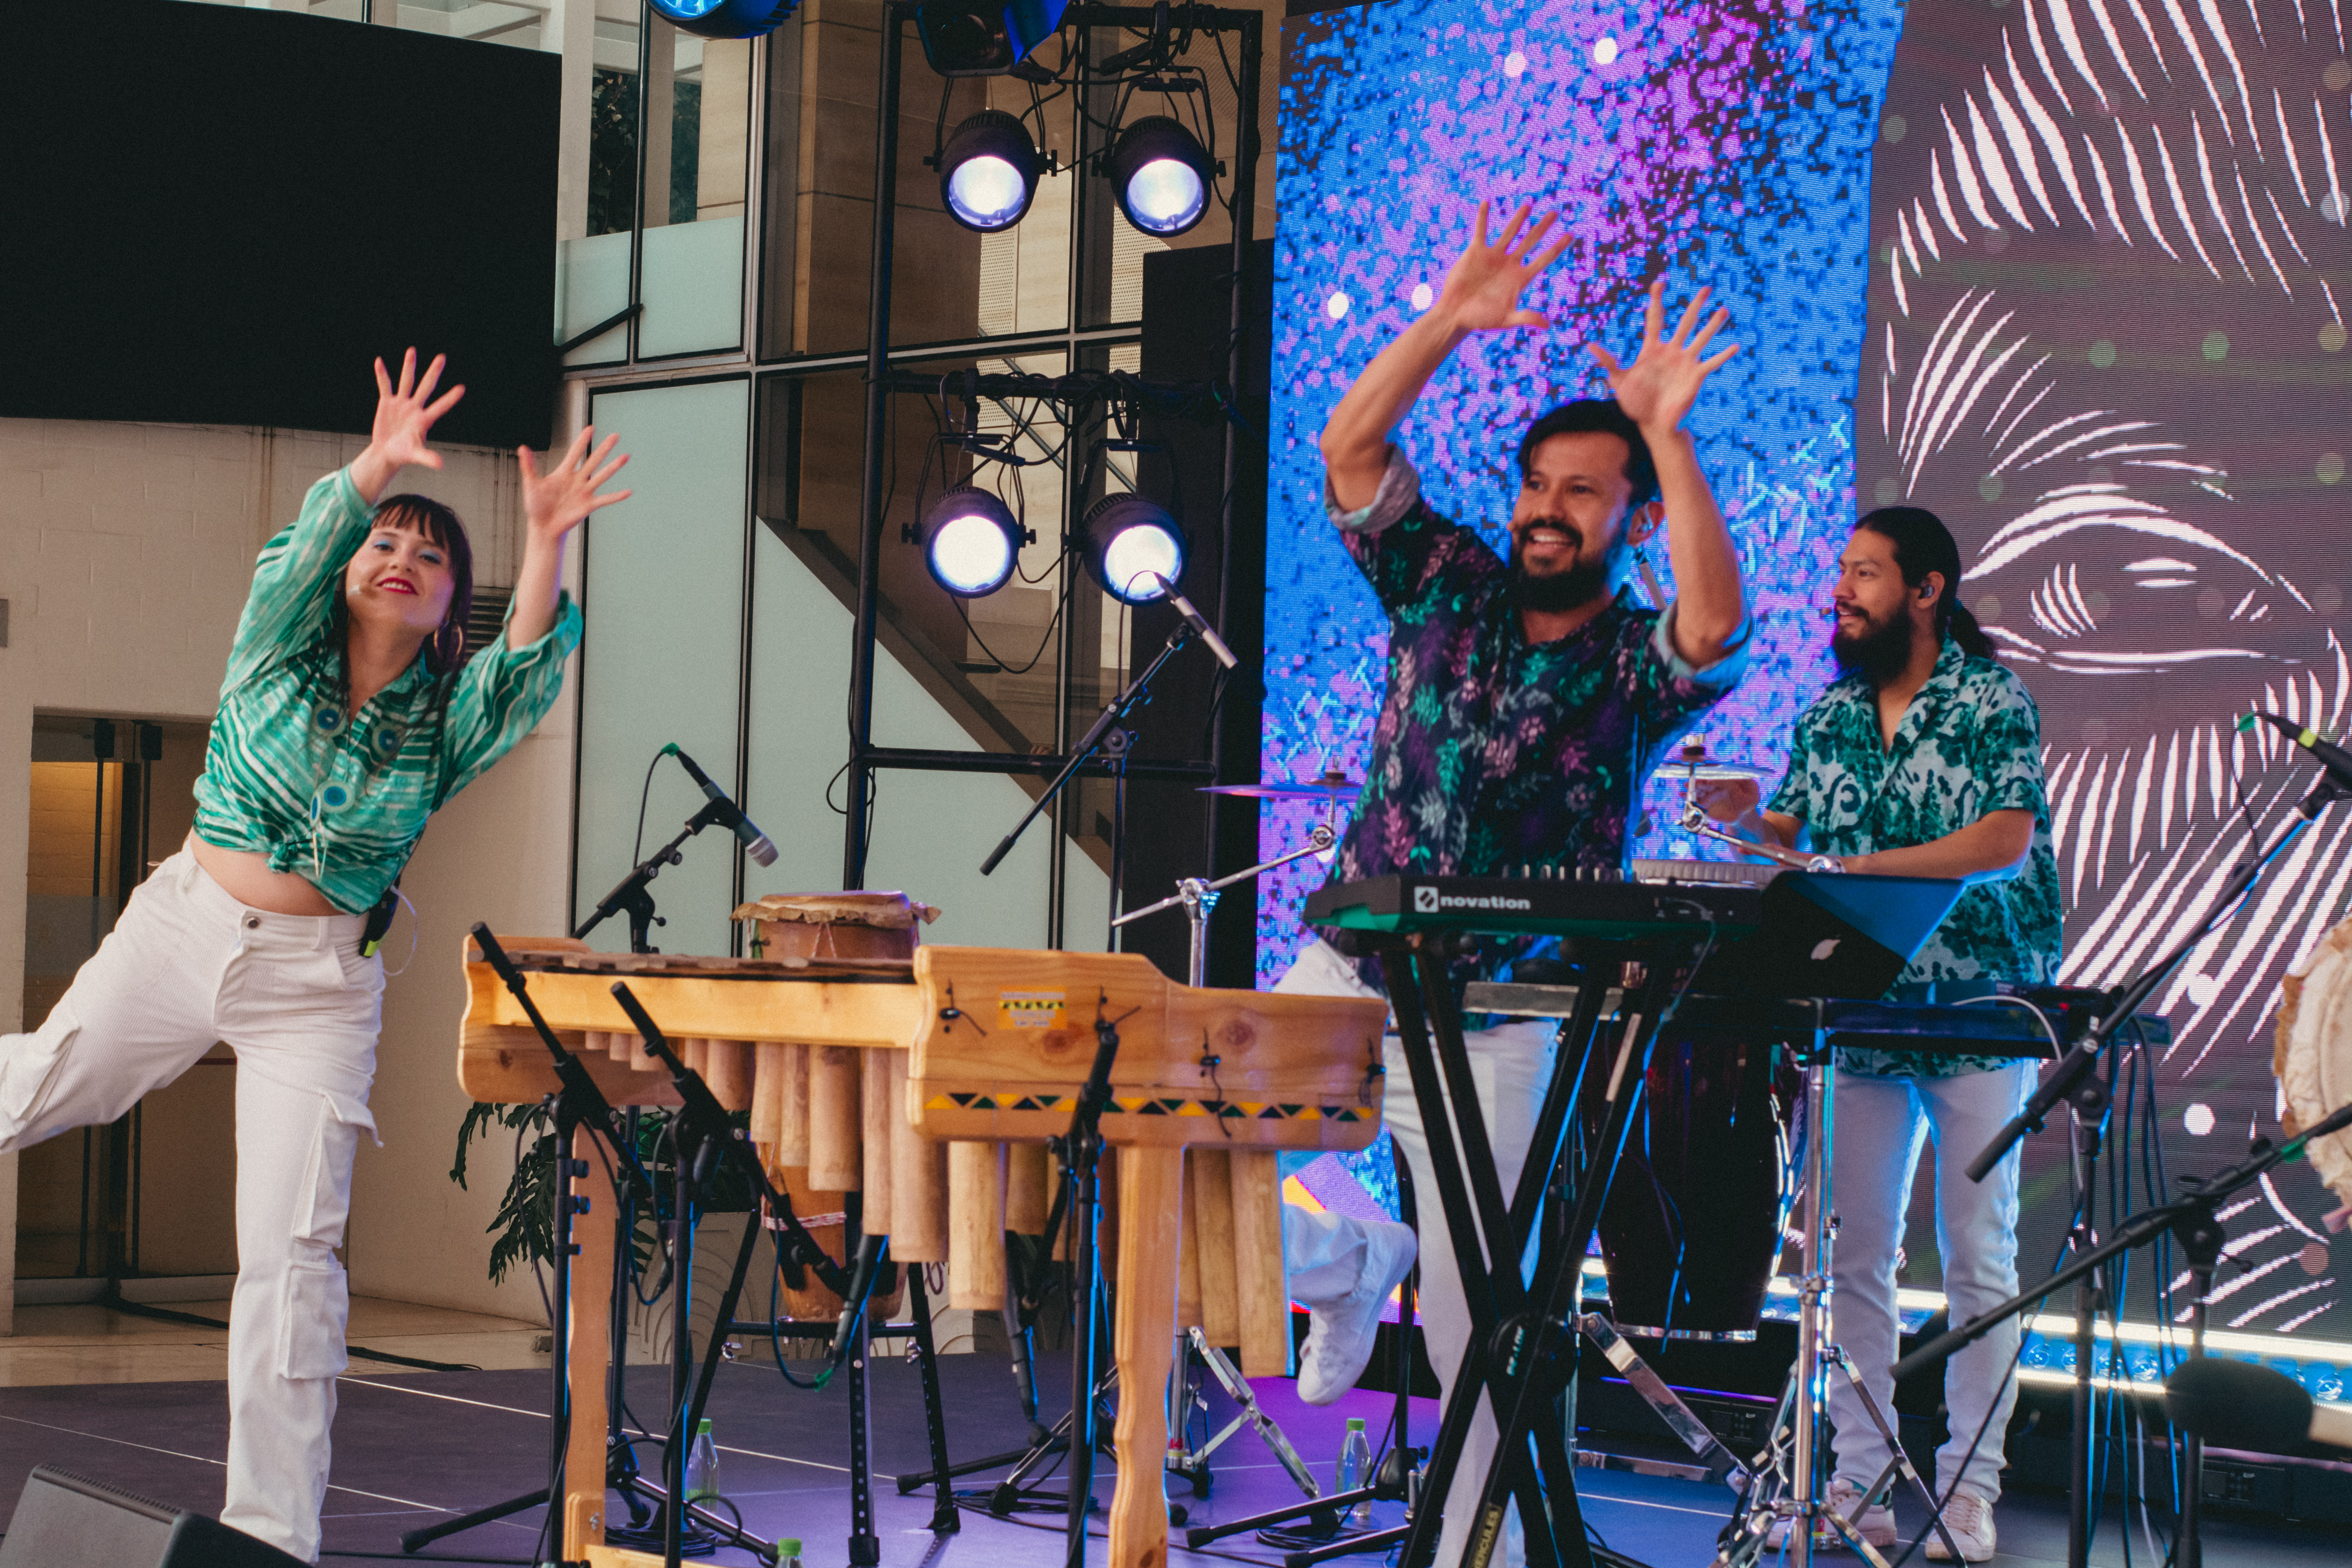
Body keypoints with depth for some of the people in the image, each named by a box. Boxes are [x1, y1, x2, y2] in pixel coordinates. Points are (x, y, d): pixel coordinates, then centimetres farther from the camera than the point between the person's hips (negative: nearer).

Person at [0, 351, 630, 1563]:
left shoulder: (451, 722, -3)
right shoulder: (279, 649, -2)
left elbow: (531, 659, -23)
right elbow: (305, 552, -22)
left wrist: (545, 543, -40)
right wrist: (372, 472, -42)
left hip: (316, 984, -1)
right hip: (182, 925, 1)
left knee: (289, 1251, -6)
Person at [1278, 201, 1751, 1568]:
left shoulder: (1643, 667, -6)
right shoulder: (1449, 589, 3)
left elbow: (1718, 618, -29)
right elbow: (1351, 450, -6)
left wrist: (1667, 432, -35)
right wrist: (1447, 327, -19)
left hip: (1499, 1024, -3)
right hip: (1344, 977, 3)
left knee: (1476, 1322, 0)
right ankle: (1355, 1265, 23)